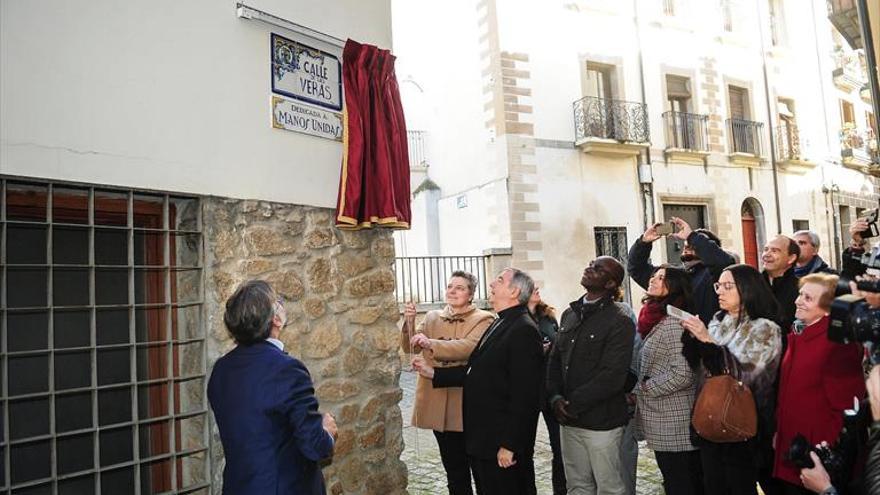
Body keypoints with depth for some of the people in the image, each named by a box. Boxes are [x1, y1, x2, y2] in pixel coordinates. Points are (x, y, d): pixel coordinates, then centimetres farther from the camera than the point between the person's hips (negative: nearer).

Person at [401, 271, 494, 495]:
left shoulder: (483, 319, -7)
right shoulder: (432, 317, 9)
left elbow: (469, 347, -25)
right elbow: (409, 348, 2)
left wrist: (431, 344, -35)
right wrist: (409, 323, -16)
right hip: (438, 402, 5)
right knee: (453, 468, 18)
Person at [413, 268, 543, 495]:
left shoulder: (524, 330, -18)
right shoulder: (499, 325, 12)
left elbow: (523, 394, -22)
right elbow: (477, 372, 12)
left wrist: (509, 445, -21)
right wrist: (433, 373, 9)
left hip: (502, 444, -9)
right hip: (483, 441, 9)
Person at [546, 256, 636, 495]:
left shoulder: (619, 321, -11)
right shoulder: (570, 314, 9)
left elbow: (612, 376, -17)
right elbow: (555, 360, 10)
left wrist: (573, 403, -15)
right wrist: (555, 397, -5)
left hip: (601, 421, -6)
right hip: (568, 420, 6)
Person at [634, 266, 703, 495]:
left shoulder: (673, 323, -18)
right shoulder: (656, 320, 11)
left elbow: (682, 375, -24)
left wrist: (642, 388, -15)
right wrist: (640, 390, 7)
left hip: (672, 424, -9)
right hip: (665, 422, 9)